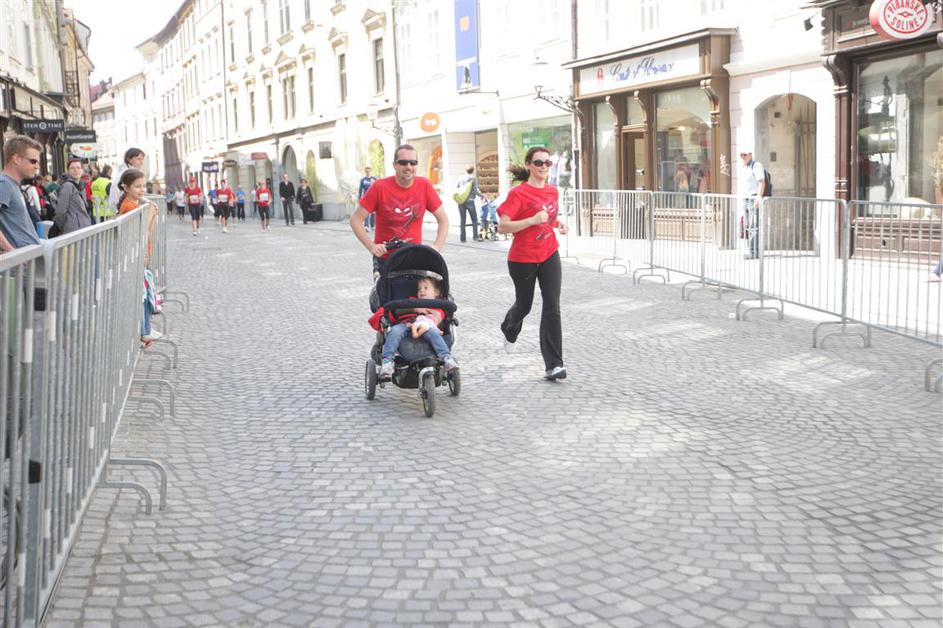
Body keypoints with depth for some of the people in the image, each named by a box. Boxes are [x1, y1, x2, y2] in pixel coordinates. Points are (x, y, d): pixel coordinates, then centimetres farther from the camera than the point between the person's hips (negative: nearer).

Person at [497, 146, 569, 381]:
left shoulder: (553, 191, 4)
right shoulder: (518, 193, -15)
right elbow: (502, 227, -21)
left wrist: (558, 223, 1)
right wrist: (532, 220, -30)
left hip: (549, 256, 4)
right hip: (522, 259, -4)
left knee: (552, 307, -7)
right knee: (524, 304, 15)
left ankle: (554, 365, -6)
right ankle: (509, 330, 53)